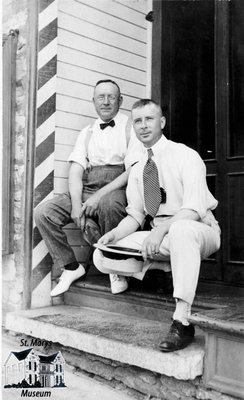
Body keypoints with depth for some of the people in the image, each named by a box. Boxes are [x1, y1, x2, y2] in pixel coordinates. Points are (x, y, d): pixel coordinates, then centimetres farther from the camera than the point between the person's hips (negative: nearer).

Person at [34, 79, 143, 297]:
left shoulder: (131, 127, 5)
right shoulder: (87, 132, 20)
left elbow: (133, 171, -8)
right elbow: (76, 170, 9)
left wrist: (100, 195, -19)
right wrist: (76, 203, -10)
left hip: (116, 190, -4)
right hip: (86, 189, 5)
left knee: (107, 204, -39)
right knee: (43, 213, -16)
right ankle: (71, 266, 3)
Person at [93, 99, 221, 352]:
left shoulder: (185, 156, -9)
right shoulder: (137, 170, 11)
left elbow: (194, 209, -19)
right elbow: (135, 215, 9)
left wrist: (161, 231, -33)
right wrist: (114, 235, -11)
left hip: (198, 232, -5)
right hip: (159, 236, 6)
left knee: (181, 230, -43)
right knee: (101, 257, -9)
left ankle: (181, 322, -37)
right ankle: (170, 265, -5)